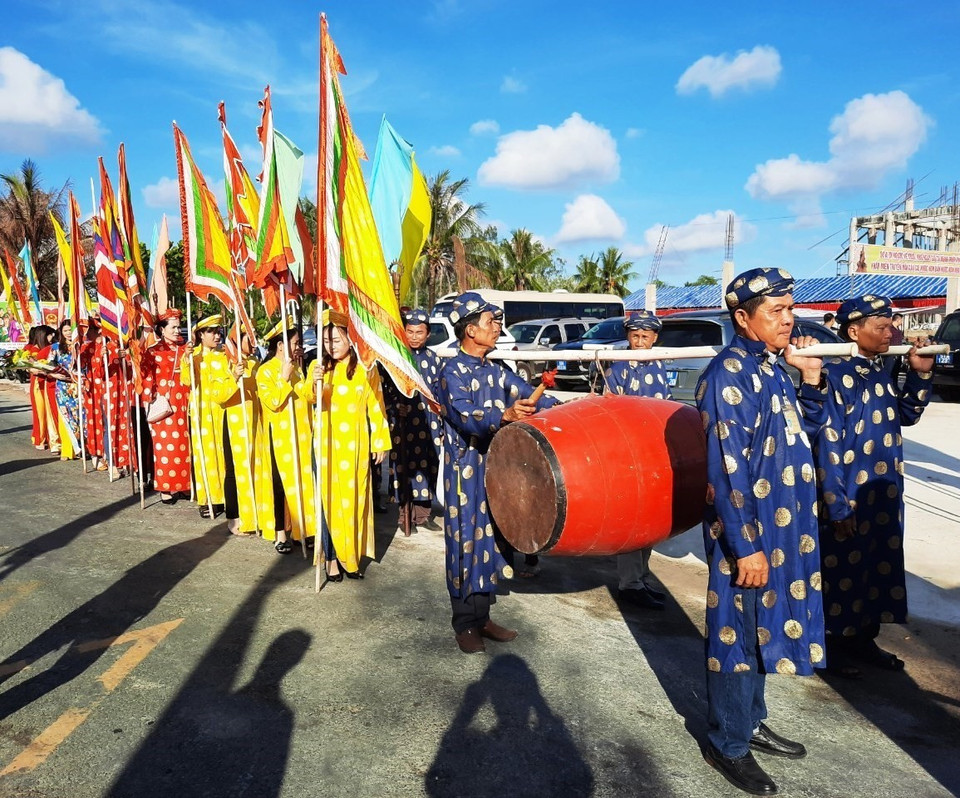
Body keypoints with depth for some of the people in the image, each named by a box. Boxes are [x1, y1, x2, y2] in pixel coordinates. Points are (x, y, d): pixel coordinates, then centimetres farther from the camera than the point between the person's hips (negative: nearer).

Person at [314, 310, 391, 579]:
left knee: (354, 498, 4)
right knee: (329, 499, 2)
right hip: (326, 443, 1)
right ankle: (333, 558, 8)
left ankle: (352, 555, 16)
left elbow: (376, 406, 1)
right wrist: (316, 385, -27)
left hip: (355, 444, -1)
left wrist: (380, 442, 0)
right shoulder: (320, 367, 4)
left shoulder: (365, 368, -1)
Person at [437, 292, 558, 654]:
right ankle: (464, 624, 14)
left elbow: (528, 395, 9)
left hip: (496, 468, 7)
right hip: (465, 471, -7)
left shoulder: (495, 372, 12)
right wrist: (505, 416, -43)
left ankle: (482, 617, 24)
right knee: (466, 541, 0)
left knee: (490, 538, 12)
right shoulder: (452, 372, -11)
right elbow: (466, 416, -26)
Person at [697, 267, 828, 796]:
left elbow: (806, 430, 20)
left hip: (782, 530, 9)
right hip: (748, 533, -9)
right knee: (737, 636, 5)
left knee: (760, 630, 20)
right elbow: (726, 469, -23)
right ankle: (726, 745, 22)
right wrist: (746, 547, -22)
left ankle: (749, 723, 38)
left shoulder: (771, 366, 8)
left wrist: (811, 380, 3)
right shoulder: (728, 373, -19)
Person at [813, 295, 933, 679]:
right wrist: (837, 506, -20)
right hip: (847, 500, -8)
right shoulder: (835, 374, -18)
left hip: (885, 499, 8)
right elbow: (827, 443, -20)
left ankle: (863, 640, 35)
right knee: (841, 573, 6)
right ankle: (832, 646, 24)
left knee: (880, 569, 18)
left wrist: (920, 374, 5)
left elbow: (906, 415, 20)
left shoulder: (880, 371, 7)